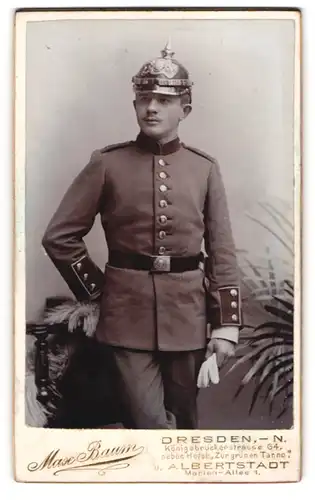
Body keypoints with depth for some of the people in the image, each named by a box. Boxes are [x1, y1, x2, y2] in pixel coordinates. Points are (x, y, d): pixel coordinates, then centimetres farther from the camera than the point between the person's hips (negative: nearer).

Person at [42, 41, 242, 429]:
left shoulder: (205, 168, 2)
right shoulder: (106, 164, -3)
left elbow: (222, 252, 3)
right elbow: (59, 236, 2)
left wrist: (226, 326, -1)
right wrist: (94, 288, 0)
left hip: (187, 311, 2)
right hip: (128, 311, -2)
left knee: (183, 418, 15)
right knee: (148, 420, -2)